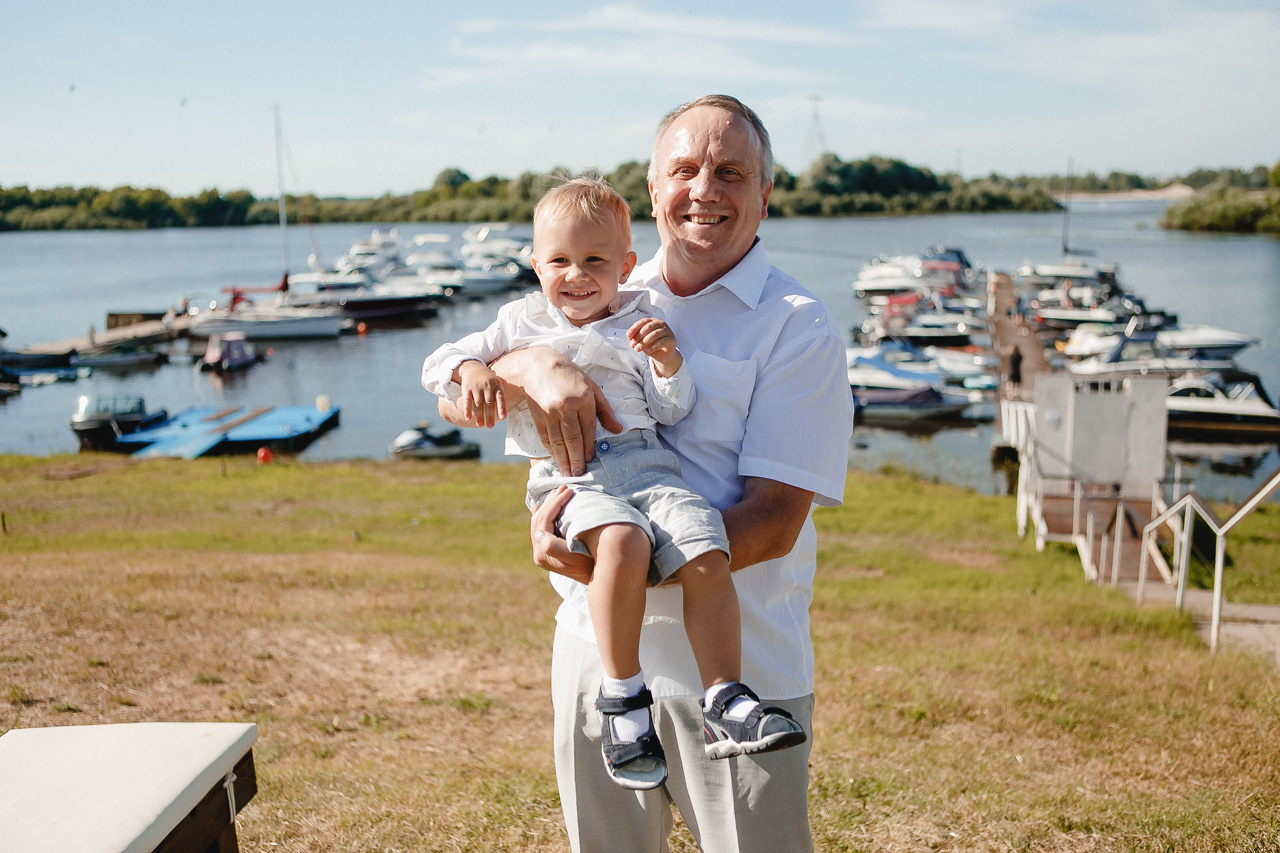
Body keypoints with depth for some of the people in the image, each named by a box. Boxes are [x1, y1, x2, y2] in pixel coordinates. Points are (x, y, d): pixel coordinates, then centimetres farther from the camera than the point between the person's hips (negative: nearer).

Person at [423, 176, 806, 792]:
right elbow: (437, 364, 18)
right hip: (569, 478, -2)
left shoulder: (639, 324, 17)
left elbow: (673, 412, 13)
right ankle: (622, 697, -21)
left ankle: (726, 703, -15)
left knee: (707, 556, -24)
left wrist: (668, 361, -7)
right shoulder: (522, 323, 17)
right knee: (623, 543, -35)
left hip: (645, 463, 3)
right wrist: (471, 370, -4)